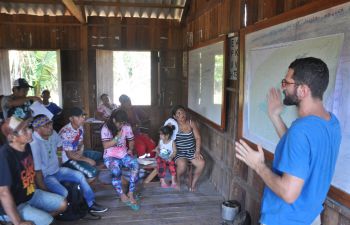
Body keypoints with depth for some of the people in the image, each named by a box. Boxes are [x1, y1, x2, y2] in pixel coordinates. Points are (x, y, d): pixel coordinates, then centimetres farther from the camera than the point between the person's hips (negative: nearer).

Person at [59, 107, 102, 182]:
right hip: (67, 159, -9)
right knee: (92, 173, -24)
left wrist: (81, 151, -12)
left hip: (78, 152, 9)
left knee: (100, 156, 17)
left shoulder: (80, 127, -4)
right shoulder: (66, 133, -30)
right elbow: (70, 155, -25)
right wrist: (87, 160, -18)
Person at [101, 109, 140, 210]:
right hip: (110, 156, -3)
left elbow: (131, 140, 15)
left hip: (123, 154, 4)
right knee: (116, 170, -36)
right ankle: (122, 195, -16)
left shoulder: (127, 127, 0)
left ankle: (130, 194, -23)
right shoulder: (106, 128, -11)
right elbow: (105, 146, -17)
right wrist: (117, 137, -25)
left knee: (135, 164, -28)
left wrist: (130, 149, -1)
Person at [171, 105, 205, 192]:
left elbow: (198, 138, 2)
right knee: (182, 164, -34)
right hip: (179, 152, -3)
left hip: (191, 151, 3)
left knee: (201, 163, -22)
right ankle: (177, 180, 1)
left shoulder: (191, 123, 1)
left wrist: (197, 151, -7)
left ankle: (193, 182, 3)